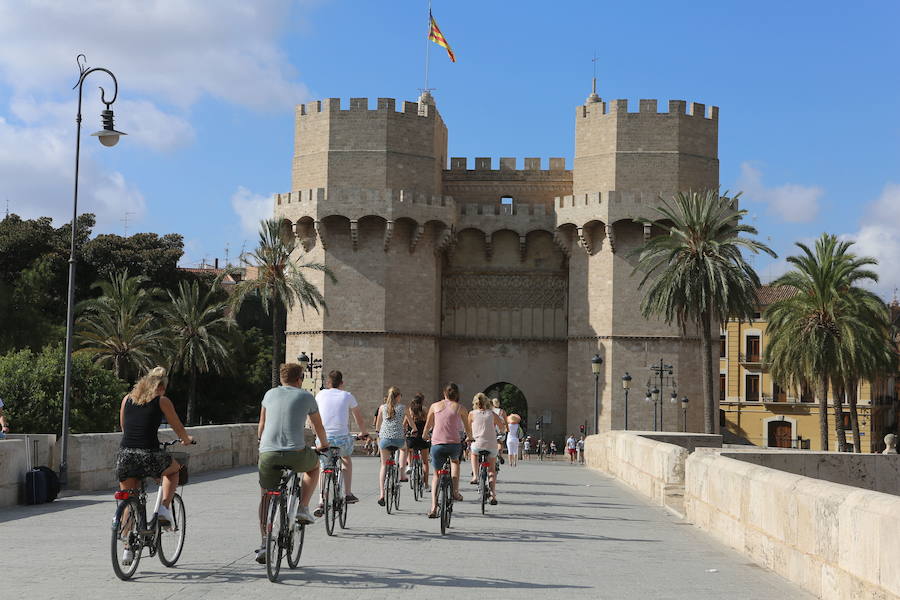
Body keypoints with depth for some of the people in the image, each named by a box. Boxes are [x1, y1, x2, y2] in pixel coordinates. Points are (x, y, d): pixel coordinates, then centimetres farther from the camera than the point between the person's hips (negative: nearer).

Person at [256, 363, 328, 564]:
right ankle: (302, 508, 16)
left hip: (267, 454, 2)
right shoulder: (306, 397, 11)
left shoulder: (270, 394, 17)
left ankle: (265, 544, 10)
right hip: (295, 453, -2)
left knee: (265, 498, 17)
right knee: (314, 465, 31)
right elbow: (318, 426, 23)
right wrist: (323, 444, 43)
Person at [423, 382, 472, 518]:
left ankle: (433, 508, 4)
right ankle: (455, 492, 22)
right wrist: (470, 438, 36)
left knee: (436, 474, 18)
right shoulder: (460, 409, 7)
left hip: (437, 444, 1)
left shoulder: (435, 406, 10)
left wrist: (425, 436, 40)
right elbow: (468, 429, 15)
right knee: (455, 460, 34)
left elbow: (427, 426, 19)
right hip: (454, 444, 0)